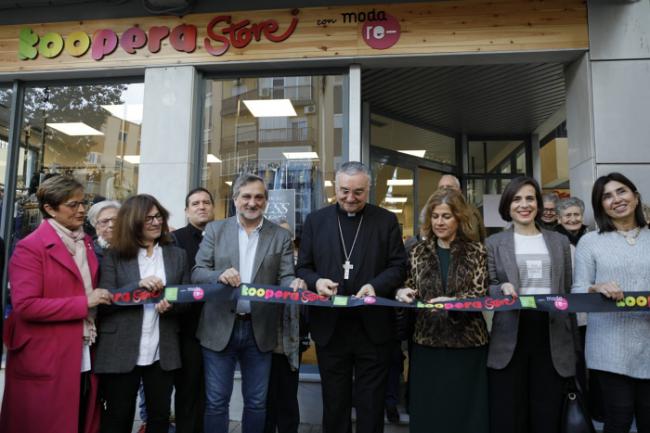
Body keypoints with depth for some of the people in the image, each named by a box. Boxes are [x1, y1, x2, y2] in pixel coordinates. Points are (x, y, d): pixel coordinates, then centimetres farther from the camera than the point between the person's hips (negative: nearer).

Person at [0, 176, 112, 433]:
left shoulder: (86, 243, 12)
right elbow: (25, 305, -20)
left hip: (84, 357, 7)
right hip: (46, 362, -7)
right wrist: (84, 303, -19)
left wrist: (99, 299, 8)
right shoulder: (30, 248, -12)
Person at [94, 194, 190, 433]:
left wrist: (172, 305, -14)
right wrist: (138, 285, -22)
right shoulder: (114, 256, -1)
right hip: (121, 351, -2)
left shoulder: (178, 255, 6)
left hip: (163, 352, 2)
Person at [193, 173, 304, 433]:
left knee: (257, 402, 13)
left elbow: (285, 277, -2)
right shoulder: (215, 230, 4)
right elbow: (197, 272, -1)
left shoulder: (281, 236, 3)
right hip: (220, 328, 0)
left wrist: (294, 284, -26)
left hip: (259, 330, 1)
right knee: (216, 402, 9)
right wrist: (220, 275, -22)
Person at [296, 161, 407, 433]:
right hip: (330, 327, 1)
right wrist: (316, 281, -16)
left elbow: (398, 266, 0)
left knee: (371, 406, 12)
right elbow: (302, 268, 6)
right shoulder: (315, 220, 5)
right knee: (334, 404, 15)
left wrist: (376, 285, -19)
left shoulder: (386, 221, 2)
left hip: (373, 327, -1)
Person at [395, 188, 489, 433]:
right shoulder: (419, 251, 7)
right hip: (427, 341, 2)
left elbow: (480, 294, -7)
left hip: (467, 343, -2)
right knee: (426, 411, 9)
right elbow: (410, 287, 11)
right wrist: (403, 292, -12)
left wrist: (452, 302, -25)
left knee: (465, 412, 7)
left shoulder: (476, 251, 0)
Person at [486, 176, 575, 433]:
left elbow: (568, 292, 13)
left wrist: (572, 340, 10)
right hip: (509, 338, -2)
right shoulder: (494, 243, 4)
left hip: (552, 337, 2)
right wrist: (503, 289, -20)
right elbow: (486, 289, 3)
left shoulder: (560, 242, 12)